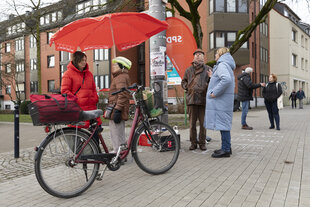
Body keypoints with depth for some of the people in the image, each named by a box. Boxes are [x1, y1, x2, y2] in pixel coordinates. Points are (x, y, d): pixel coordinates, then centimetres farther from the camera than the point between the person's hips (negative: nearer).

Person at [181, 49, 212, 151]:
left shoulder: (208, 69, 7)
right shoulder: (189, 70, 14)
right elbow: (183, 82, 21)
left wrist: (207, 86, -12)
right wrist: (188, 87, 4)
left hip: (204, 99, -1)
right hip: (192, 99, 2)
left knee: (203, 123, 4)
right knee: (192, 123, 5)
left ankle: (202, 142, 16)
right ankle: (193, 143, 16)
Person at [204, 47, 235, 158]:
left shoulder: (222, 65, -11)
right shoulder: (227, 66, 22)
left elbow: (227, 79, -28)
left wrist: (215, 92, -23)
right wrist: (212, 76, 21)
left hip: (221, 100, -11)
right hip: (224, 100, 11)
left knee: (222, 123, -7)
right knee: (224, 123, 14)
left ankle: (226, 150, -2)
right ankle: (226, 147, 23)